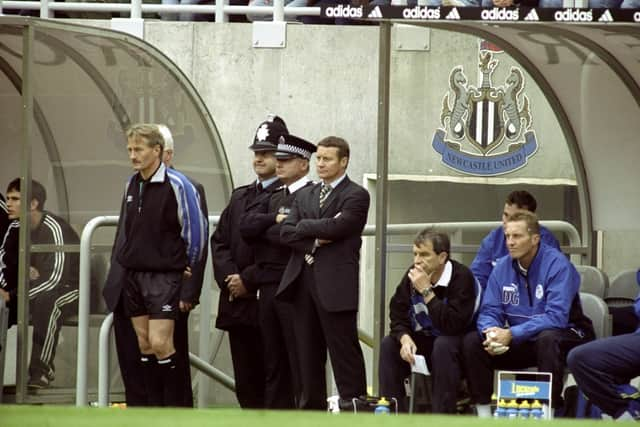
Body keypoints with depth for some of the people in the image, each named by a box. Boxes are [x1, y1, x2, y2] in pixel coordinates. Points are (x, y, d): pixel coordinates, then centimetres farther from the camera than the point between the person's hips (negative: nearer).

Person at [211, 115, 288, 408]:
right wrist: (228, 277, -3)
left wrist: (248, 280, -13)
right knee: (245, 380, 8)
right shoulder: (240, 197, 18)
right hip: (238, 302, 7)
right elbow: (219, 240, 14)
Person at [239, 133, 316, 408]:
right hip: (268, 286, 8)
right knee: (273, 363, 10)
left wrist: (262, 233, -5)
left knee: (300, 362, -6)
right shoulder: (273, 198, 19)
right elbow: (246, 225, 4)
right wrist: (275, 220, -9)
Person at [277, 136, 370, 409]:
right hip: (302, 282, 6)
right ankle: (311, 409, 14)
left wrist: (303, 226, -2)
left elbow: (335, 227, -16)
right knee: (307, 355, 9)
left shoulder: (356, 196, -2)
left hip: (335, 284, -6)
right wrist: (315, 240, -10)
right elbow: (286, 233, 6)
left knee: (344, 353, -6)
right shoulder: (304, 195, 17)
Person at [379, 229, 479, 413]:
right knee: (388, 345, -14)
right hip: (424, 339, 6)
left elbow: (452, 324, -33)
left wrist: (426, 291, -33)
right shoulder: (412, 276, -6)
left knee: (443, 346, -36)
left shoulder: (462, 277, -25)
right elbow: (397, 315, -4)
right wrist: (405, 339, -25)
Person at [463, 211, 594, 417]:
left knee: (548, 338, -39)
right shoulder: (502, 267, 0)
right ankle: (483, 412, -10)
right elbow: (489, 311, 0)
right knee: (471, 342, -12)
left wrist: (511, 334, -32)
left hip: (567, 336, -5)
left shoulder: (557, 264, -18)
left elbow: (556, 317, -27)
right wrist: (491, 331, -25)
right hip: (521, 341, 5)